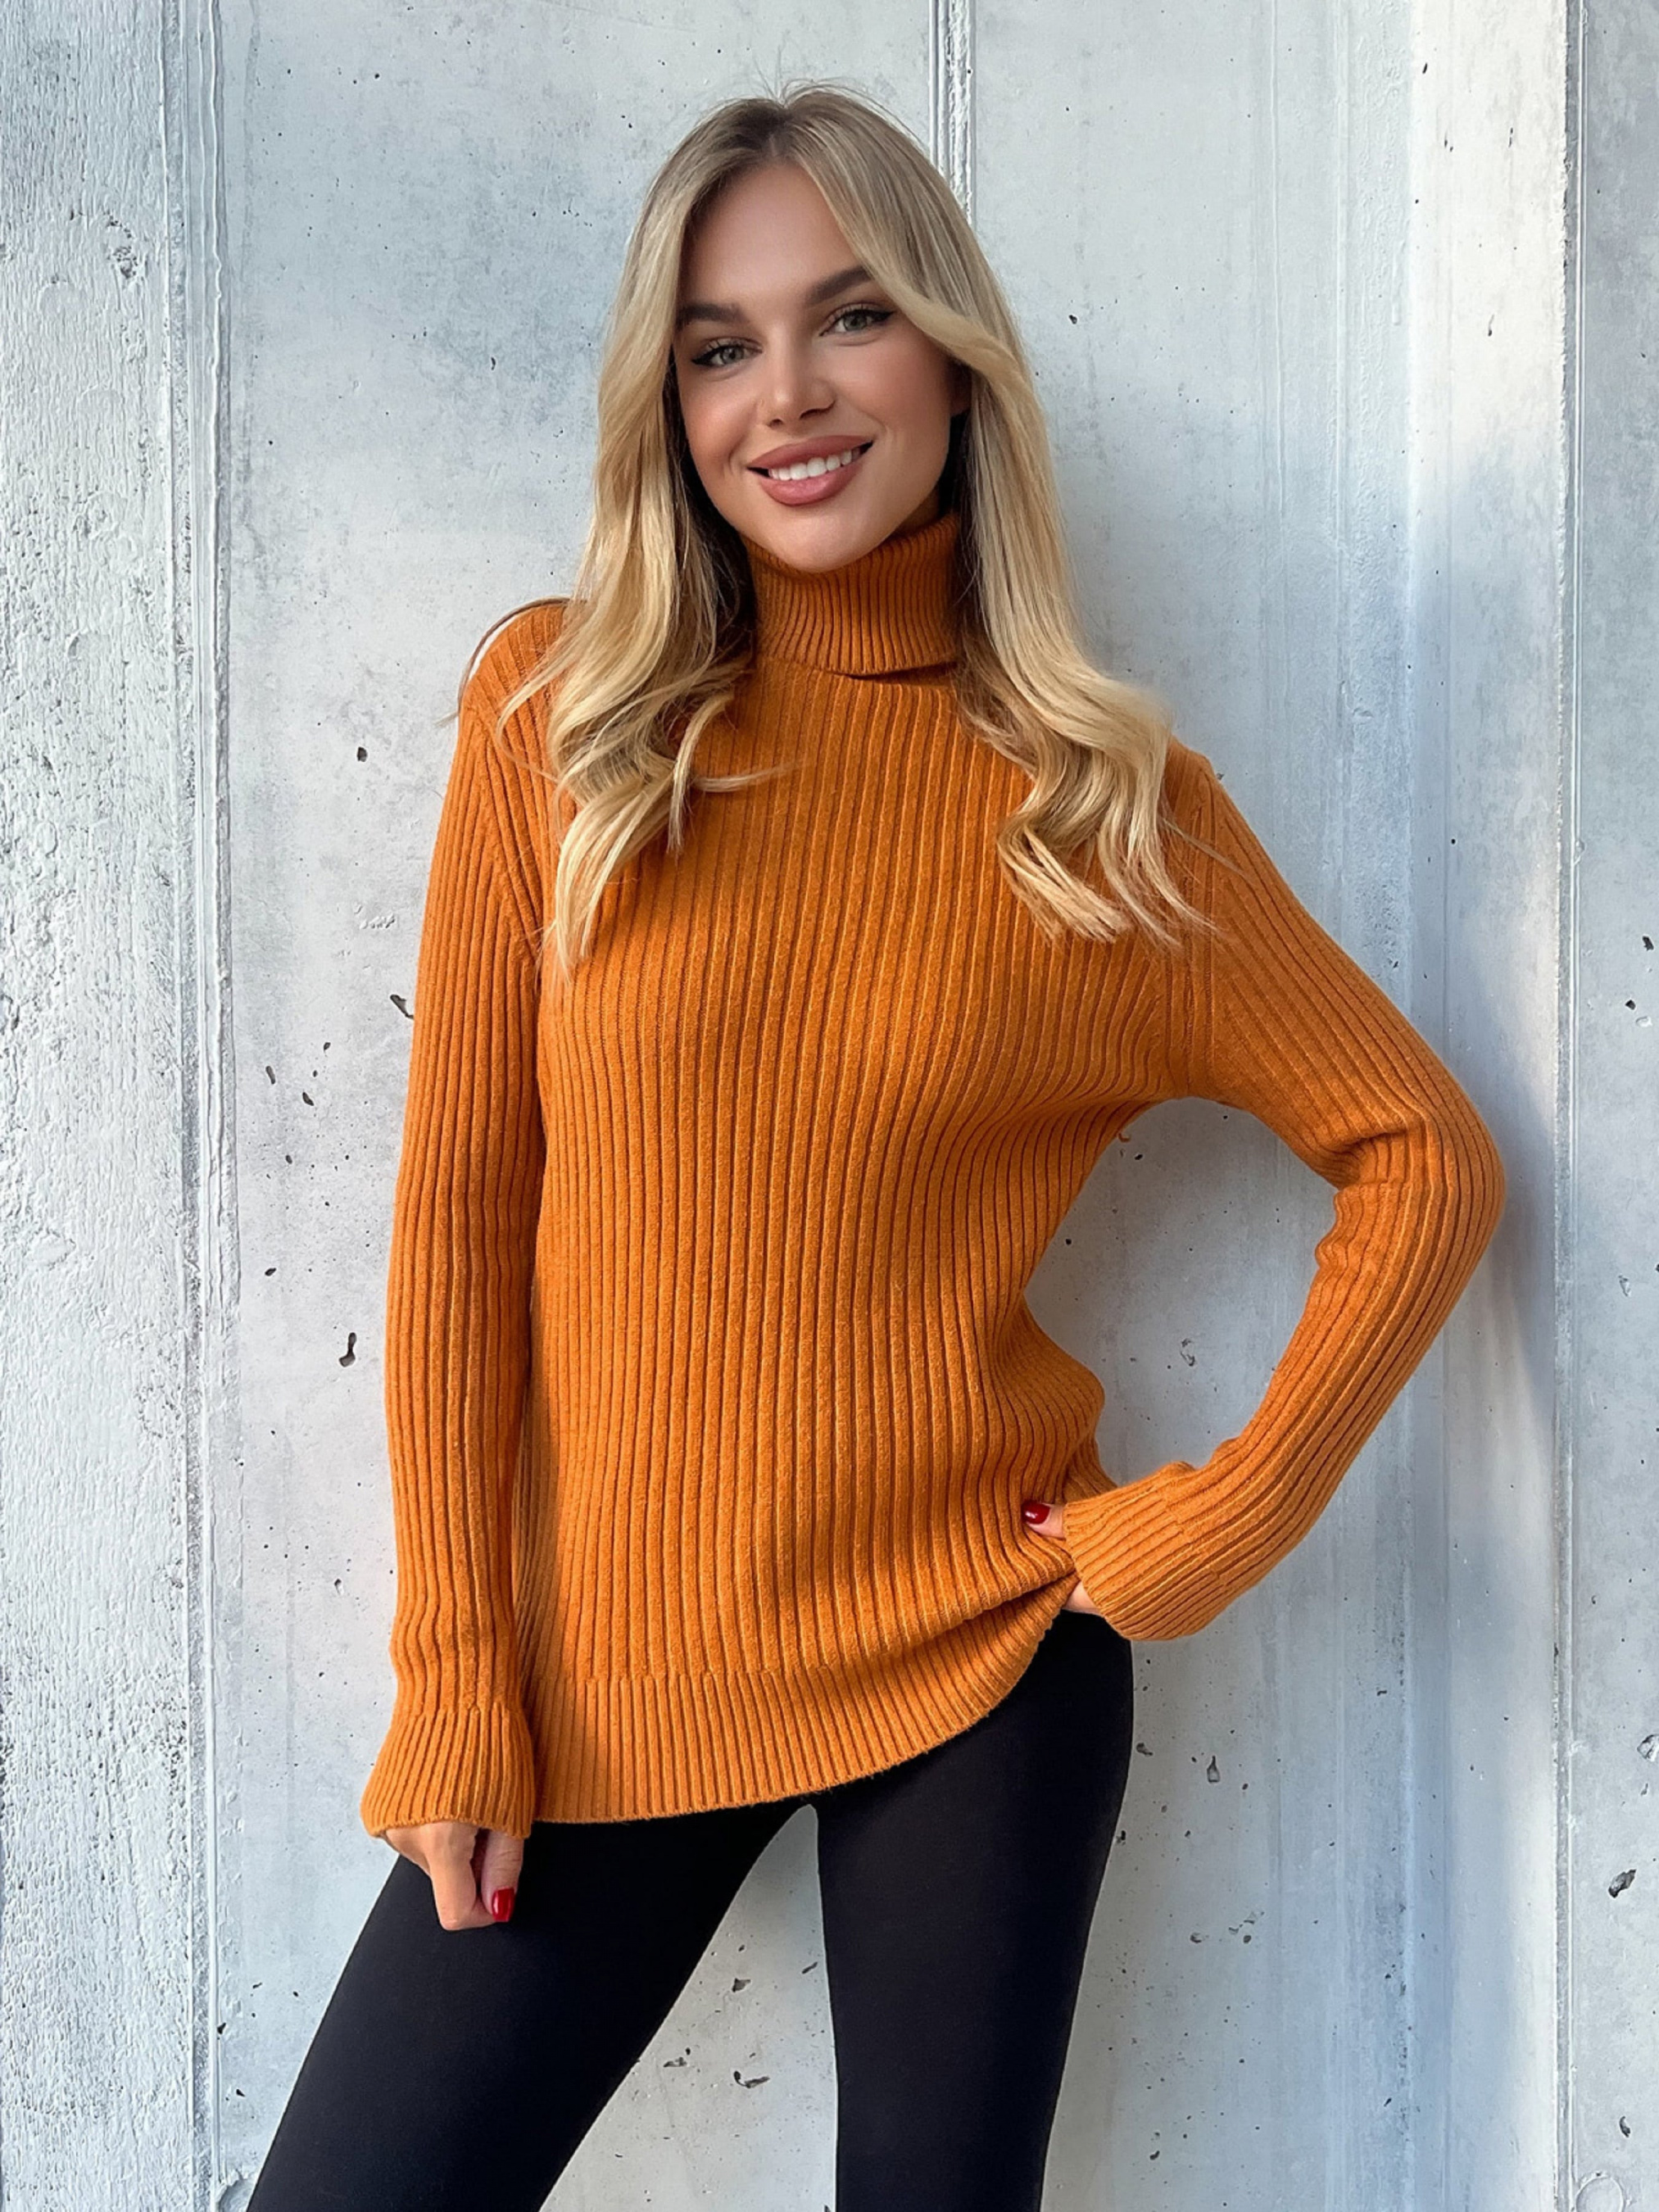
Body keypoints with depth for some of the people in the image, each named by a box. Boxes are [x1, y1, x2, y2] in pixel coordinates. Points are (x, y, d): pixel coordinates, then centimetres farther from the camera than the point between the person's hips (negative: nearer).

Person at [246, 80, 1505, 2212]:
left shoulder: (1106, 798, -3)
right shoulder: (558, 715, -2)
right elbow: (460, 1205, -2)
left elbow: (1426, 1157, 3)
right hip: (613, 1671, 1)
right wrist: (454, 1677, -4)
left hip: (981, 1659, 0)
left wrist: (1226, 1516, -7)